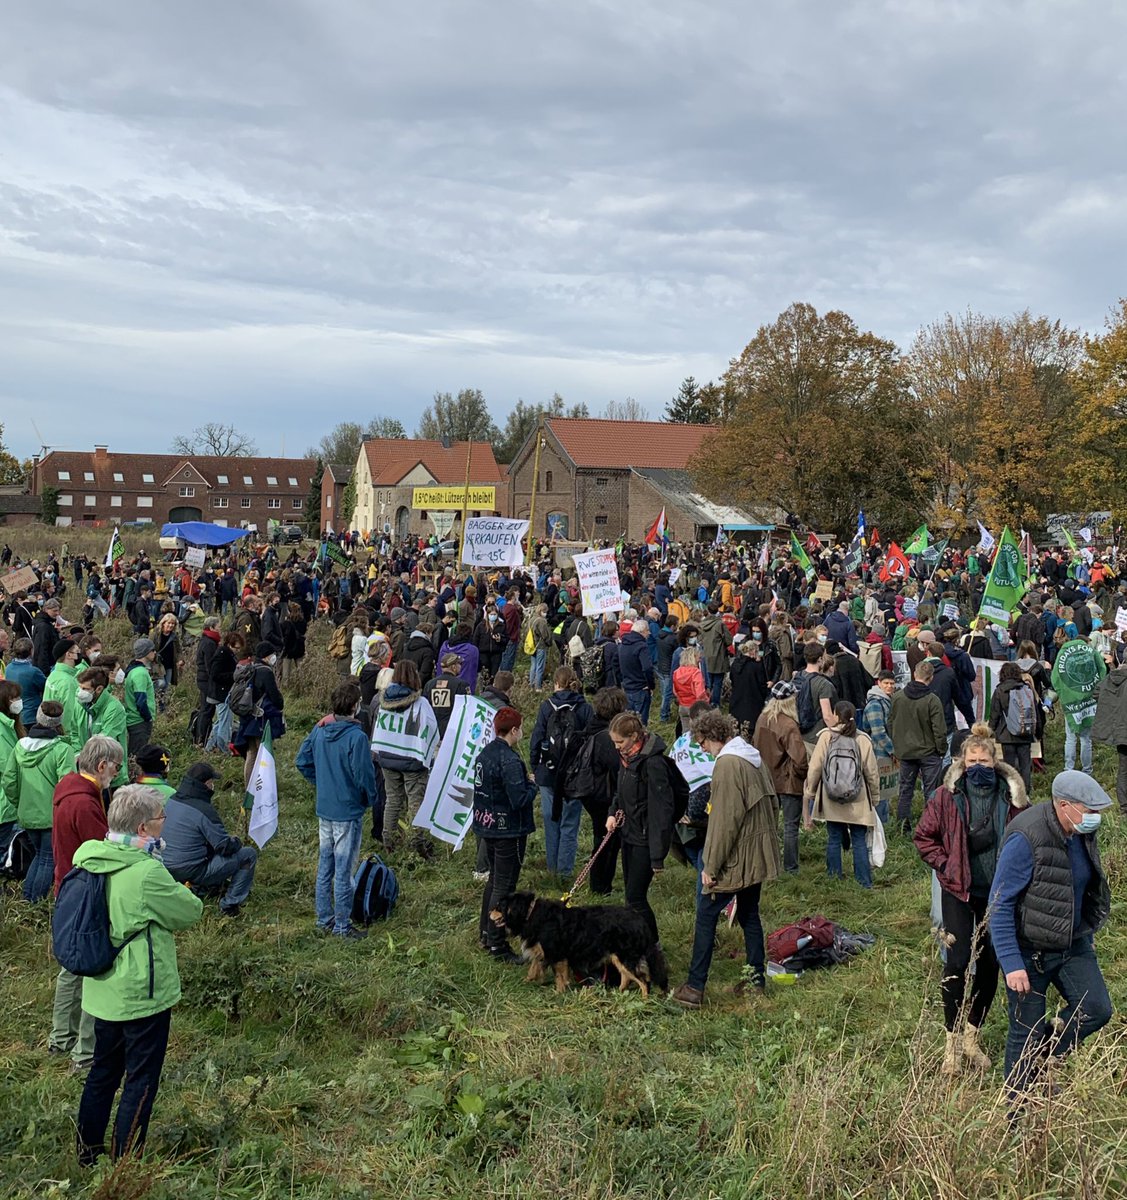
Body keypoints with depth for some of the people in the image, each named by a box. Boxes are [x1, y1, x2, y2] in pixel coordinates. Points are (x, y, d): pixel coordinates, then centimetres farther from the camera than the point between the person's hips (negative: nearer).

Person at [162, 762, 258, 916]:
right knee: (249, 854, -1)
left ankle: (203, 888, 26)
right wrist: (238, 842, 5)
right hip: (191, 873, -9)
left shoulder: (171, 801, 2)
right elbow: (225, 847, -18)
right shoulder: (203, 811, -23)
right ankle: (230, 904, 3)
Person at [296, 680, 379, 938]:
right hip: (348, 812, -7)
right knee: (343, 871, 3)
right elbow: (364, 775, -20)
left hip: (324, 809, 7)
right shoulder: (356, 737, -22)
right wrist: (370, 800, -2)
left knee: (325, 867, 17)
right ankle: (342, 926, 13)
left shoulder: (318, 730, 0)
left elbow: (302, 762, 9)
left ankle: (324, 920, 28)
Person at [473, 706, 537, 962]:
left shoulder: (485, 754, 4)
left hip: (487, 827, 9)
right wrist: (532, 785, -7)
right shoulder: (509, 761, -23)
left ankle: (485, 933, 33)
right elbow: (519, 799, -26)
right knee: (504, 887, 1)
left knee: (494, 879, 23)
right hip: (508, 832, -9)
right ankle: (497, 945, 8)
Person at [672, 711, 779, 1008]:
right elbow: (769, 805, 17)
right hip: (759, 857, 9)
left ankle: (695, 987, 0)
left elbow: (725, 821, -21)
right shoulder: (754, 758, 11)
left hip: (735, 859, -9)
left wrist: (711, 866, -16)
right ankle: (757, 978, 22)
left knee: (706, 915, -1)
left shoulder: (727, 764, -18)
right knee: (749, 915, 18)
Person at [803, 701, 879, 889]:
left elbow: (814, 768, -8)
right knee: (859, 840, 9)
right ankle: (864, 880, 12)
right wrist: (875, 797, 12)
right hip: (858, 802, 0)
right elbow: (872, 773, -2)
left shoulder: (826, 736, -10)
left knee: (833, 839, 11)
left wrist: (810, 793, 6)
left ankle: (834, 878, 19)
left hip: (831, 802, 0)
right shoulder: (863, 740, -7)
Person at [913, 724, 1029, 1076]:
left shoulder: (1012, 796, -5)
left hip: (999, 893, 2)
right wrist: (946, 866, -7)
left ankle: (973, 1037, 27)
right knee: (958, 961, -7)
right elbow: (924, 836, 2)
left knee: (990, 964, 9)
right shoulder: (947, 796, -9)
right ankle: (952, 1041, 8)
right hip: (959, 892, -2)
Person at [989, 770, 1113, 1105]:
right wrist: (1012, 964, -26)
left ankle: (1043, 1059, 23)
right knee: (1026, 1033, 4)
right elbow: (999, 904, -23)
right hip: (1029, 952, -7)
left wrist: (1087, 933, 21)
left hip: (1073, 944, 7)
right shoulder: (1026, 839, -27)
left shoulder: (1083, 833, -3)